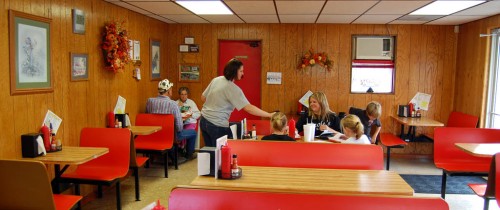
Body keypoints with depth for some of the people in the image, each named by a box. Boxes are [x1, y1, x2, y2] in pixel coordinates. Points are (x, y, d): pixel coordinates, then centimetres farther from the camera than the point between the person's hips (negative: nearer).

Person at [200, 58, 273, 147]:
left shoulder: (216, 80, 4)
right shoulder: (233, 89, -17)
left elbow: (203, 98, 13)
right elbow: (249, 108, -22)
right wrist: (269, 115, -20)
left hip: (204, 120, 8)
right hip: (217, 125, -8)